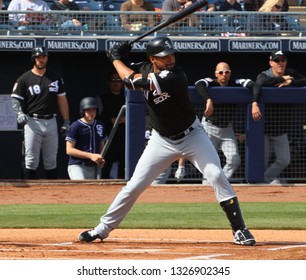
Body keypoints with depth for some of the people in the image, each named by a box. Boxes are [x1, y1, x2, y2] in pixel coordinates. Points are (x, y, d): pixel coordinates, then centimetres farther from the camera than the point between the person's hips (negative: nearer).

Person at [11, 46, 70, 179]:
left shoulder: (56, 78, 11)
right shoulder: (24, 78, 0)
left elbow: (62, 100, 13)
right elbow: (16, 99, -2)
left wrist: (66, 122, 8)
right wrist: (20, 113, -21)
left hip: (51, 122, 3)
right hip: (32, 122, -3)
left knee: (51, 161, 7)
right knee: (31, 160, -5)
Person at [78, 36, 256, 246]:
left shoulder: (174, 77, -29)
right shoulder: (147, 70, -7)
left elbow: (131, 80, -27)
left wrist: (116, 59, -10)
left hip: (192, 136, -5)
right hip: (162, 140, 5)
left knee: (217, 176, -19)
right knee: (134, 186, 2)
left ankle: (239, 230, -11)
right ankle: (103, 228, 15)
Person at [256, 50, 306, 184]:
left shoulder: (291, 74, 5)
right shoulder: (264, 75, -9)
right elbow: (262, 83, -33)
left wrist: (290, 82, -20)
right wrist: (283, 78, -22)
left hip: (280, 127, 5)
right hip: (263, 126, -5)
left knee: (284, 160, 6)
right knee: (262, 160, 0)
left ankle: (267, 178, 25)